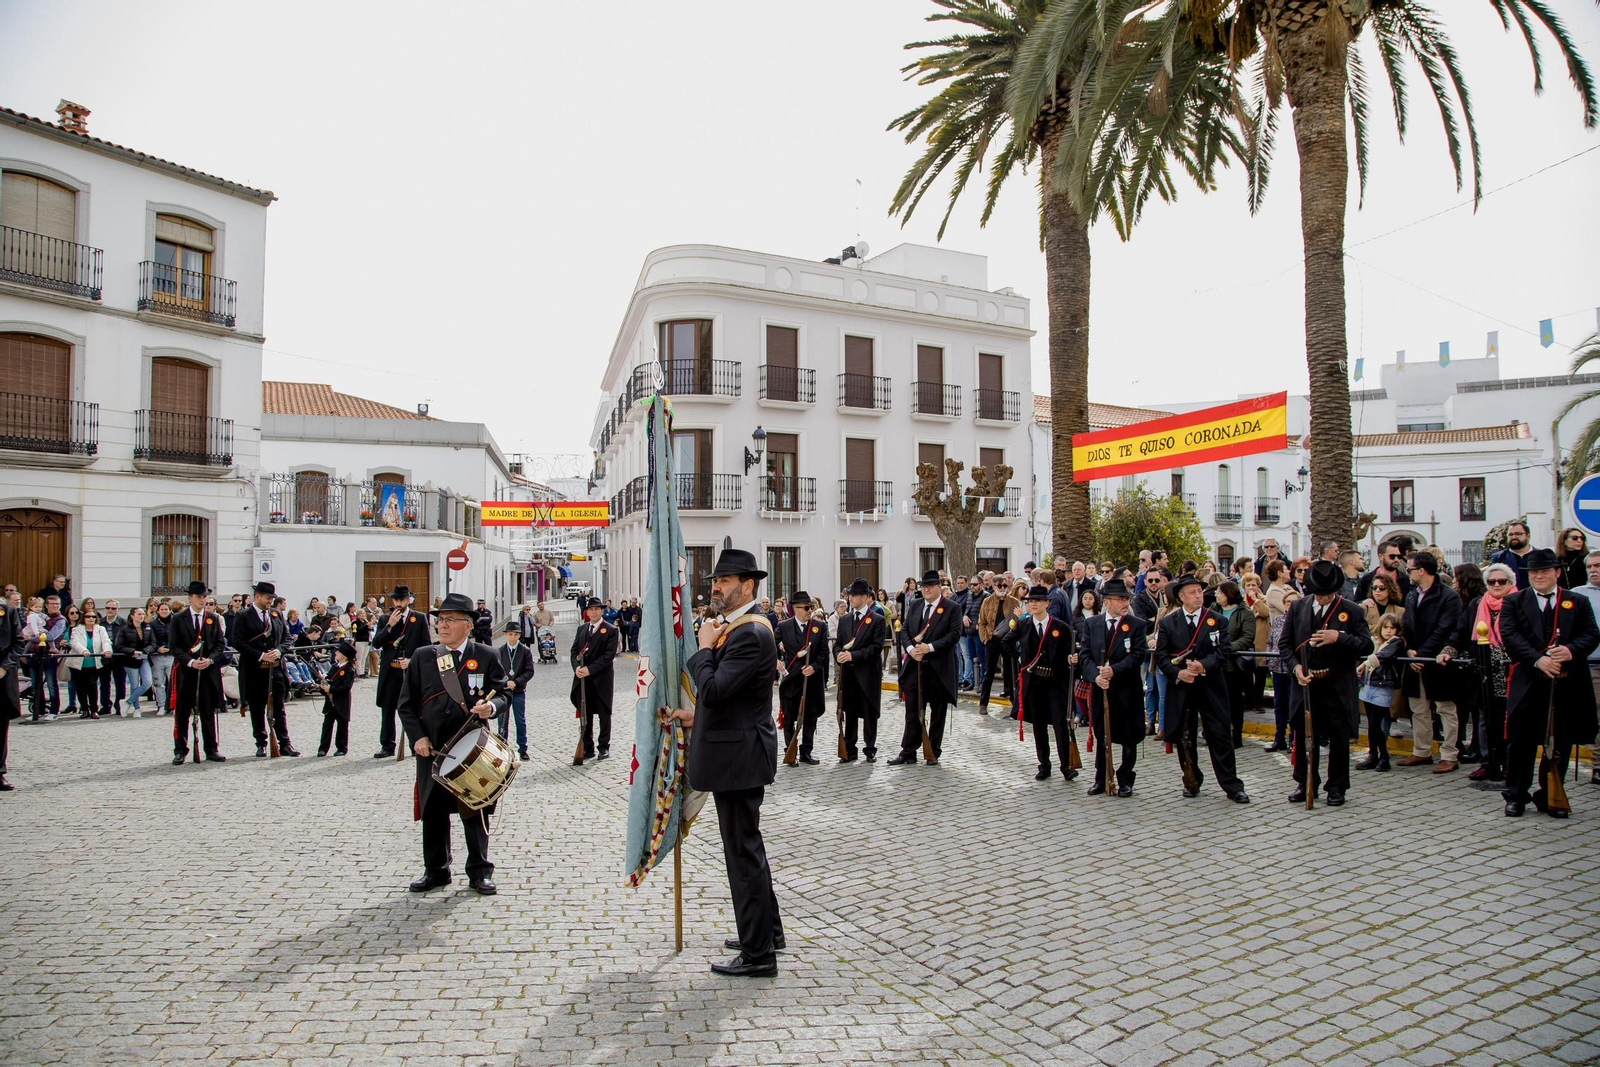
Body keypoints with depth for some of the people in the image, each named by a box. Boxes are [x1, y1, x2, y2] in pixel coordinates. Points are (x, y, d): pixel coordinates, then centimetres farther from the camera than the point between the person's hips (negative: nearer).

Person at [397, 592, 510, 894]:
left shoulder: (485, 656, 1)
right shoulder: (421, 657, 5)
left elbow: (502, 694, 2)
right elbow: (406, 704, 5)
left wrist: (491, 706, -20)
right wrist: (417, 737, -7)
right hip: (432, 749, 2)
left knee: (475, 812, 6)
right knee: (433, 812, 10)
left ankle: (480, 872, 18)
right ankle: (436, 870, 27)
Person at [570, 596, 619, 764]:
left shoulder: (610, 630, -4)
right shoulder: (581, 629, 14)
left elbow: (609, 655, -12)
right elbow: (574, 650, 10)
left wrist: (590, 669, -19)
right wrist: (576, 667, -10)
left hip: (601, 679, -5)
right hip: (582, 680, 5)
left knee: (604, 715, 5)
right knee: (585, 715, 9)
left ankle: (604, 747, 15)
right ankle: (587, 748, 17)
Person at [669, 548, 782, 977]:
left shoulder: (749, 634, -21)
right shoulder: (737, 628, 12)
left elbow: (714, 689, -27)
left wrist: (704, 648, -14)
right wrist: (698, 716, 12)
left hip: (739, 756, -11)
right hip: (735, 752, 11)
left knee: (744, 850, 0)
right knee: (745, 846, 21)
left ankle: (758, 953, 12)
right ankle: (767, 930, 36)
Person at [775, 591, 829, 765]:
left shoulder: (820, 627, 3)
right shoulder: (783, 626, 0)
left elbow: (824, 651, 0)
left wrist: (814, 666, -13)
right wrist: (776, 660, -14)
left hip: (813, 678, 2)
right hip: (791, 679, -1)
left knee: (810, 718, 8)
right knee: (789, 718, 6)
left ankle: (806, 752, 20)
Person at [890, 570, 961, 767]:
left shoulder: (951, 608, -4)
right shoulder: (914, 605, 11)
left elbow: (954, 635, -11)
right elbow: (905, 630, 11)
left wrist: (930, 647, -19)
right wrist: (910, 648, -8)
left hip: (939, 667, -4)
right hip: (914, 666, 4)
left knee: (937, 713, 8)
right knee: (912, 711, 6)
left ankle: (933, 753, 19)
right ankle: (908, 753, 12)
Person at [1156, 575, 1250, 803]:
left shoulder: (1217, 620, 4)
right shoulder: (1167, 623, 4)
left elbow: (1222, 650, -5)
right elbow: (1161, 656, 0)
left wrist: (1204, 665, -22)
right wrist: (1177, 673, -16)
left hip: (1211, 687, -1)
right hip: (1180, 688, 1)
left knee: (1220, 735, -1)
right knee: (1185, 737, 8)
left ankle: (1231, 786, 7)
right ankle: (1192, 781, 22)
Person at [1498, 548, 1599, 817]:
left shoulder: (1578, 602, 10)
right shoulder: (1514, 602, 4)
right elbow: (1510, 636, -7)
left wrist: (1571, 650, -20)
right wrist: (1538, 659, -20)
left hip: (1568, 685, 2)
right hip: (1528, 683, -2)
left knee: (1560, 743, 9)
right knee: (1521, 741, 2)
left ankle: (1550, 797, 21)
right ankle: (1516, 795, 13)